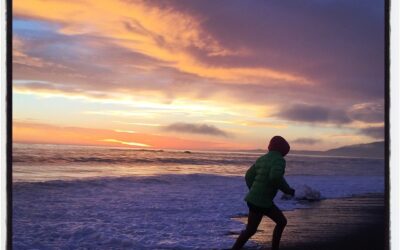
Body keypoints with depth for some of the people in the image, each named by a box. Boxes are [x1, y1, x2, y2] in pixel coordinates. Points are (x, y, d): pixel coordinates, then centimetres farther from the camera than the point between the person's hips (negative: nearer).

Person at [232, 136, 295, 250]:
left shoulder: (262, 159, 12)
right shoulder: (279, 160, -13)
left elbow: (249, 176, 15)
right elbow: (275, 176, -32)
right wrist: (287, 189, -17)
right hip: (260, 202, -9)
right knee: (250, 231, 2)